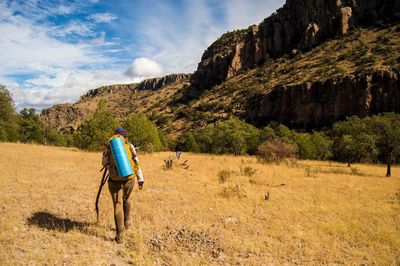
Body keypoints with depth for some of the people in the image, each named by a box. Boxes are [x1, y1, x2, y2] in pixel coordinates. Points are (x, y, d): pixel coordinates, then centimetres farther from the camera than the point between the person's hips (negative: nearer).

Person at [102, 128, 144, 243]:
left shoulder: (109, 146, 6)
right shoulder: (129, 145, 4)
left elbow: (104, 162, 16)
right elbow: (136, 163, 2)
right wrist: (140, 179, 6)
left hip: (114, 180, -1)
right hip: (129, 178, 1)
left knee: (118, 205, 4)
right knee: (126, 199, 26)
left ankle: (120, 235, -1)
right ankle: (127, 221, 44)